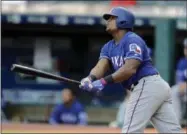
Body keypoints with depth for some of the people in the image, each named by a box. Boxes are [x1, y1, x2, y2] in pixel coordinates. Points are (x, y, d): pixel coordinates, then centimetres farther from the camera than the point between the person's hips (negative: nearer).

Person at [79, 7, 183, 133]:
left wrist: (104, 81, -29)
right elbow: (101, 66, 1)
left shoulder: (133, 40, -10)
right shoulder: (109, 47, 18)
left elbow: (130, 69, -24)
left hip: (147, 86, -10)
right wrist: (91, 78, -21)